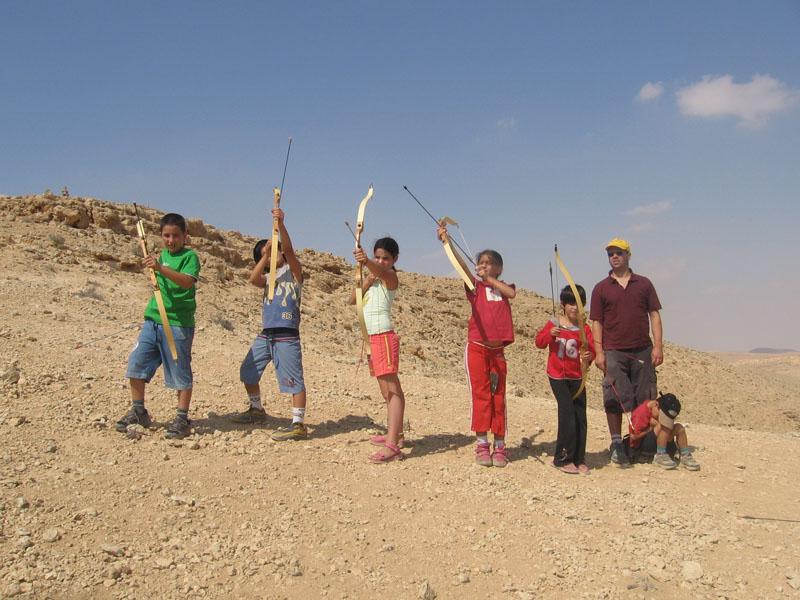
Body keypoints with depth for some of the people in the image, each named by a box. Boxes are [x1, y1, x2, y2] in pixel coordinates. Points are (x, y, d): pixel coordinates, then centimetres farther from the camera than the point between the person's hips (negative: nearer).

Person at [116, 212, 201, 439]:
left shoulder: (190, 256, -6)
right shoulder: (162, 255, 16)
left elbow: (187, 281, -27)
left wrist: (160, 268, -35)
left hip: (178, 323, -7)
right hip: (153, 319, 7)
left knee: (180, 373, -1)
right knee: (136, 363, 6)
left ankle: (182, 418, 9)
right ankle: (138, 411, 20)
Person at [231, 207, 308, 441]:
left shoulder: (292, 270, 2)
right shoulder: (268, 278, 17)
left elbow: (289, 249, -17)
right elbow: (253, 279, -6)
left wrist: (281, 223, -28)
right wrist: (266, 254, -8)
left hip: (286, 335, -8)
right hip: (265, 334, 8)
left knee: (293, 379, -10)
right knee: (248, 372, 18)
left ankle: (299, 424, -8)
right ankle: (256, 409, 37)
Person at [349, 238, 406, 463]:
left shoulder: (390, 276, -6)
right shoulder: (373, 276, 19)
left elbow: (381, 270, -32)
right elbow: (353, 300, 10)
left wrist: (366, 262, -53)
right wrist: (366, 281, -6)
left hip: (384, 336, -9)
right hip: (372, 337, 9)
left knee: (392, 389, -16)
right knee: (387, 389, 16)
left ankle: (392, 445, -24)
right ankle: (395, 434, 27)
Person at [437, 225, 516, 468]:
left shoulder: (504, 287, 12)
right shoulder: (475, 286, 6)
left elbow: (511, 293, -13)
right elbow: (460, 265, -11)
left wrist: (490, 279, -7)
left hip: (497, 350, 2)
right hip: (477, 347, -2)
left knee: (498, 397, 5)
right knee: (481, 395, -2)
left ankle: (499, 446, 12)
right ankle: (482, 445, 5)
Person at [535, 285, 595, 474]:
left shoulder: (584, 328, 0)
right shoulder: (553, 324, -2)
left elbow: (591, 349, -7)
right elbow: (539, 342, -3)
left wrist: (589, 356, -29)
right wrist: (550, 334, -22)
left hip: (577, 377, 3)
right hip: (558, 377, -3)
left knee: (580, 417, 4)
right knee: (567, 413, -10)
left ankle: (579, 459, 16)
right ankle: (562, 459, 1)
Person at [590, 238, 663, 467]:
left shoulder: (644, 284, 10)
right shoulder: (601, 288, 7)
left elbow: (654, 315, 7)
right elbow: (596, 322, 4)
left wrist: (658, 346, -3)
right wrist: (599, 352, -5)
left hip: (642, 350, 1)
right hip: (614, 352, -1)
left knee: (645, 400, 5)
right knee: (614, 400, -2)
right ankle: (616, 444, 8)